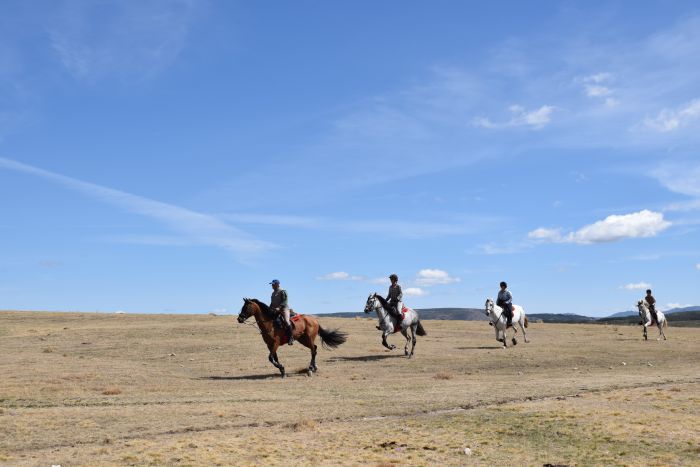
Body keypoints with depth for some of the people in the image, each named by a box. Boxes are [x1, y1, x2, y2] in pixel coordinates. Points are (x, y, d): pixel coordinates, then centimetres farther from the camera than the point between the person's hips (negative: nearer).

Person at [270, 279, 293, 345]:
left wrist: (279, 307, -25)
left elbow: (284, 301, -15)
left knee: (286, 321, -27)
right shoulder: (273, 293, 20)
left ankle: (291, 337, -23)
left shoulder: (282, 291, -6)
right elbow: (272, 303, 26)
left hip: (283, 308, -9)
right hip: (275, 310, 9)